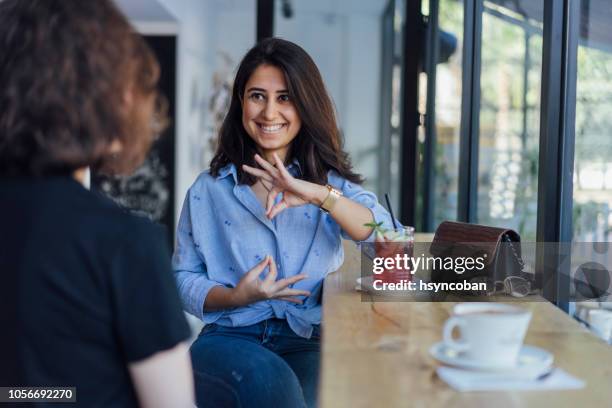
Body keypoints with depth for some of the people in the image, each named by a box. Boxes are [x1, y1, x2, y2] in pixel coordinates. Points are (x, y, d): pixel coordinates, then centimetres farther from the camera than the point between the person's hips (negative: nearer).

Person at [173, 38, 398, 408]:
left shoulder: (332, 181, 9)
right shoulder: (208, 190, 10)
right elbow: (183, 279, 8)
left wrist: (319, 194, -21)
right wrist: (236, 297, -13)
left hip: (311, 340, 1)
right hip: (230, 338, 0)